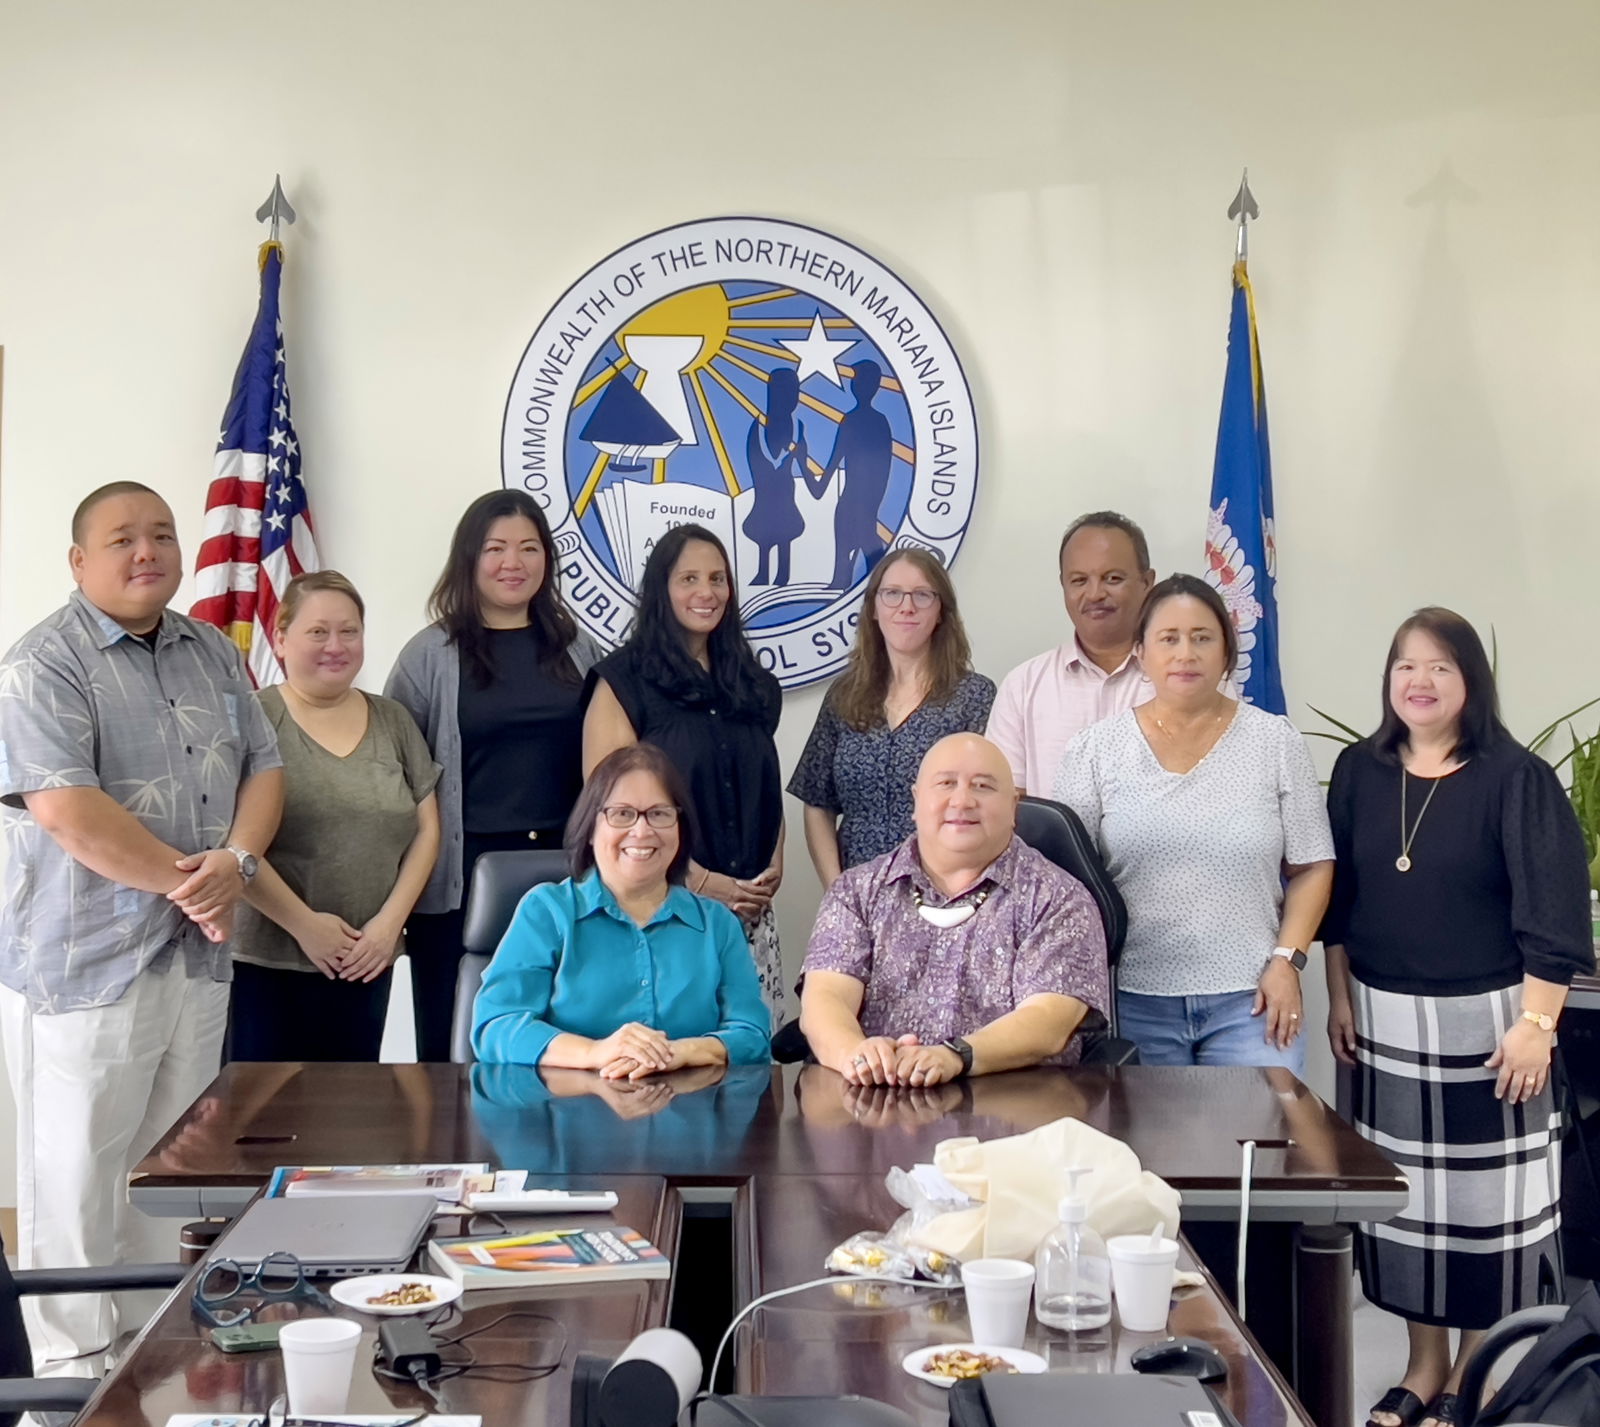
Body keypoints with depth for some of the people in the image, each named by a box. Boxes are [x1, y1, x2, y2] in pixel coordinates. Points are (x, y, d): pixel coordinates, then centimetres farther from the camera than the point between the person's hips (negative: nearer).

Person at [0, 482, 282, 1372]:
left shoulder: (214, 654, 12)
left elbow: (264, 767, 10)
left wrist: (235, 862, -11)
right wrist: (187, 883, -14)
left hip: (199, 957, 7)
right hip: (84, 964, -6)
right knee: (78, 1172, 2)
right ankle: (76, 1362, 14)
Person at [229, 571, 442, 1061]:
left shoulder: (393, 721, 11)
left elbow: (426, 829, 9)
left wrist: (391, 920, -3)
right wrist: (302, 923, -14)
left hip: (364, 964, 4)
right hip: (262, 963, -4)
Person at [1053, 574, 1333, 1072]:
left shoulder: (1276, 742, 4)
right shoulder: (1094, 750, 4)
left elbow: (1311, 867, 6)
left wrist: (1286, 960, -4)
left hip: (1250, 999, 0)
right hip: (1132, 1000, 0)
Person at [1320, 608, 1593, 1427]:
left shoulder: (1516, 778, -11)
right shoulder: (1359, 771, 2)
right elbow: (1336, 894, 10)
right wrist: (1339, 998, 8)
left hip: (1483, 1021, -4)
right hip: (1385, 1019, 4)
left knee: (1486, 1196, 4)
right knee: (1402, 1191, 11)